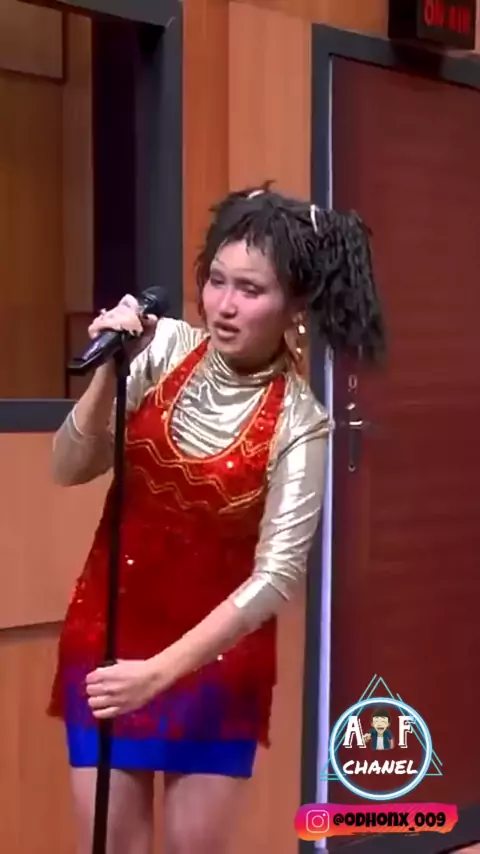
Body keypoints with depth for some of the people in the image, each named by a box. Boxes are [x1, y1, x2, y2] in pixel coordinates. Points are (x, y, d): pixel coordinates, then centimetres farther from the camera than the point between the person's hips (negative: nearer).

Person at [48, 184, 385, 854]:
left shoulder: (298, 422, -16)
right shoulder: (164, 347, -8)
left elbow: (276, 577, -19)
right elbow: (70, 470, -6)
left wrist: (160, 670, -25)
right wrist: (109, 373, -22)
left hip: (219, 656, -2)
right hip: (108, 636, 2)